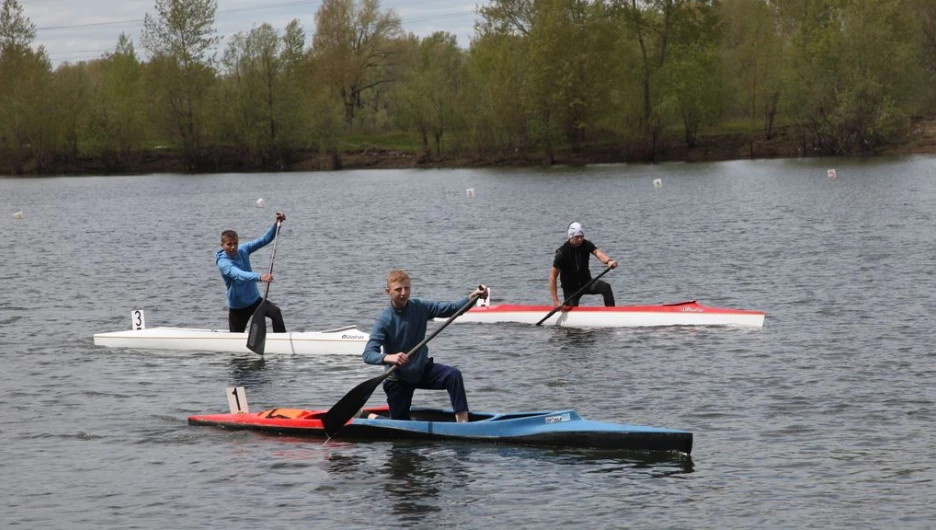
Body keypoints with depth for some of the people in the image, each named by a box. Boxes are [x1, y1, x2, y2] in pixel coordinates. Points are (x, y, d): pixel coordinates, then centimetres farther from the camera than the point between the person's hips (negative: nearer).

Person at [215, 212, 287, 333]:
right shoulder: (223, 263, -22)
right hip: (238, 307, -4)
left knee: (276, 312, -25)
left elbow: (264, 240, -8)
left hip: (254, 299, 4)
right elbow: (238, 274, -42)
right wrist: (259, 277, -58)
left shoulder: (243, 250, -4)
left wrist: (276, 224, -26)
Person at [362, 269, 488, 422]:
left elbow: (451, 309, -9)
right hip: (398, 379, -4)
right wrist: (388, 358, -52)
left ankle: (463, 421, -24)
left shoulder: (420, 307, -8)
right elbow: (368, 354, -31)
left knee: (453, 375, -24)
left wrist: (472, 297, -27)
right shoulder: (384, 320, -22)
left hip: (422, 369, 4)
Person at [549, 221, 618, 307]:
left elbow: (597, 252, -29)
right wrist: (555, 300, -26)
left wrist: (608, 261, -55)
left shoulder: (586, 245, -9)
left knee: (606, 287, -23)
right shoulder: (562, 252, -19)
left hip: (586, 282, 3)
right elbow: (553, 276, -20)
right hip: (571, 288, -3)